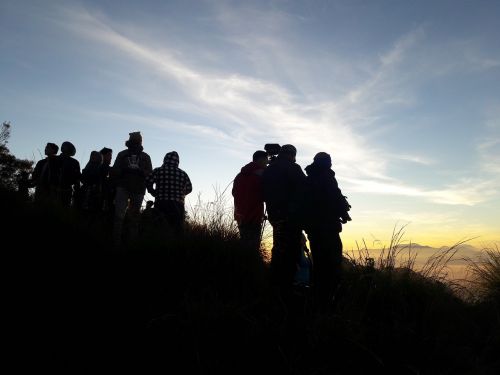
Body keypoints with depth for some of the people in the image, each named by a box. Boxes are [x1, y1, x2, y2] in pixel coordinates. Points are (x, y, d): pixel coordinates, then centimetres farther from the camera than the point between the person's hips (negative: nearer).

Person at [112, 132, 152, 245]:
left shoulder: (145, 157, 10)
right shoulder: (122, 155, 11)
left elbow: (149, 173, 2)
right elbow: (115, 171, 6)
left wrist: (140, 171, -18)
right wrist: (124, 170, -14)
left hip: (138, 189, 1)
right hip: (123, 187, 0)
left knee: (134, 215, 6)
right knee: (119, 214, -11)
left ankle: (133, 240, 12)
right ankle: (116, 240, -10)